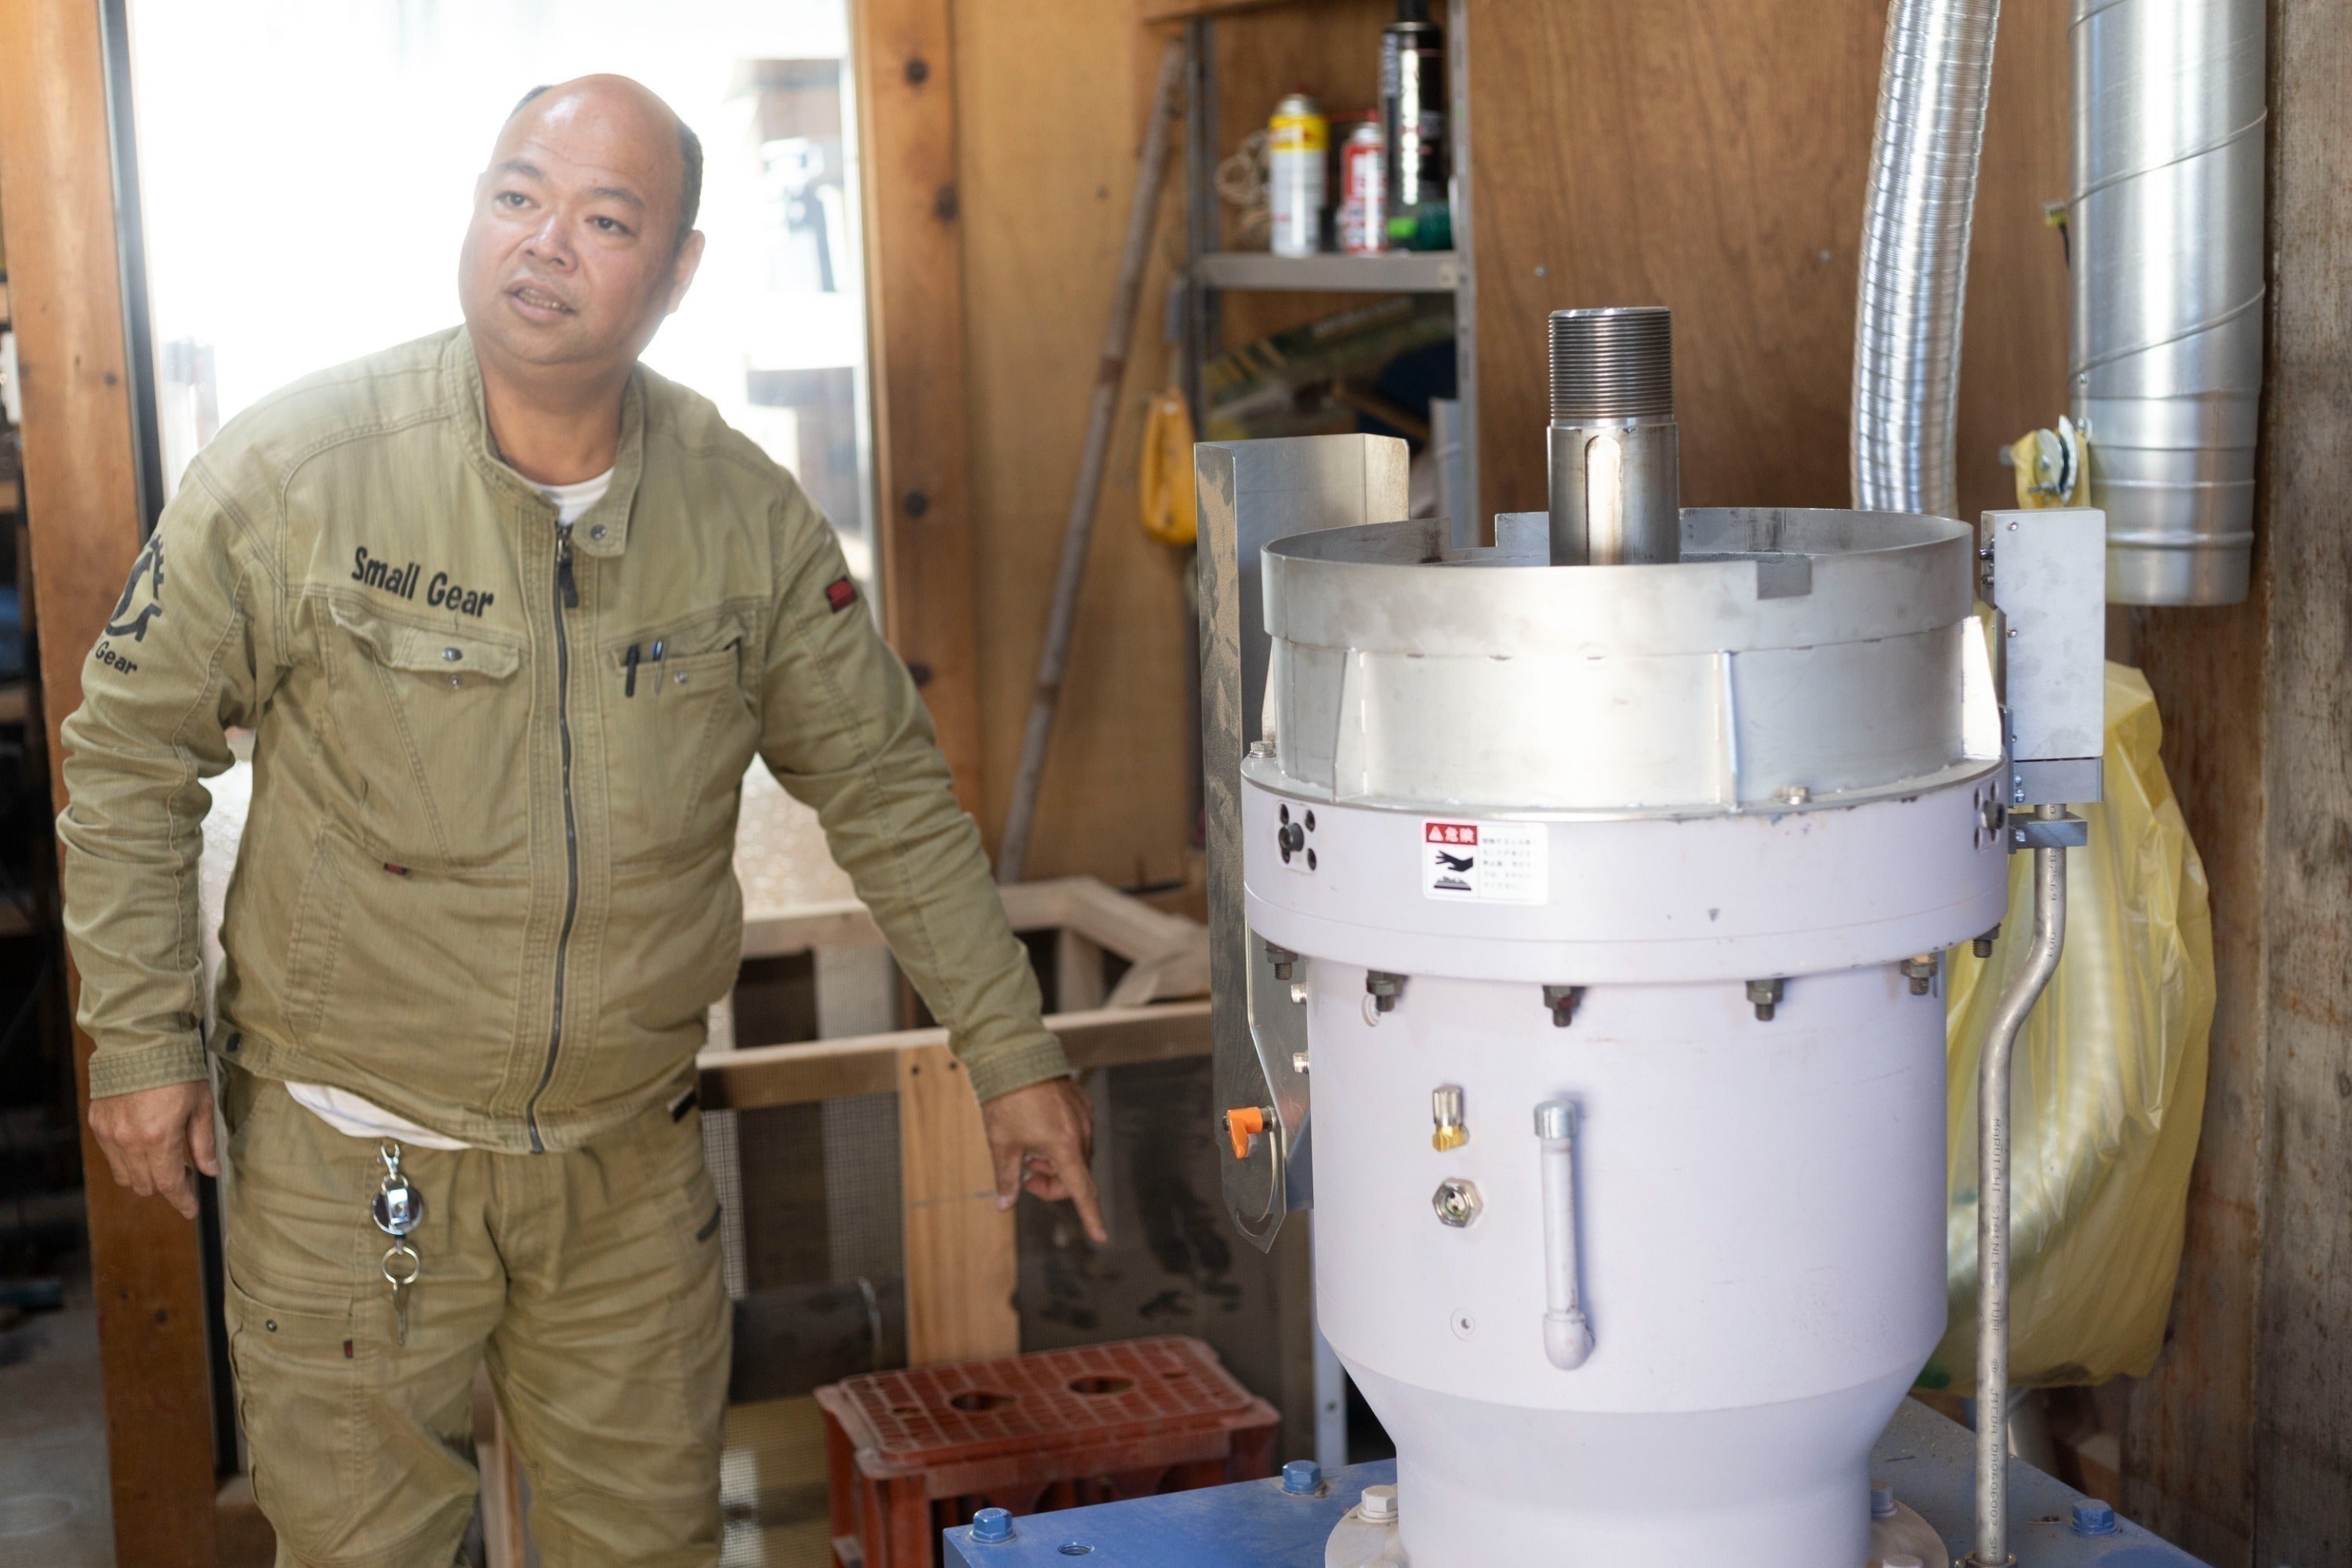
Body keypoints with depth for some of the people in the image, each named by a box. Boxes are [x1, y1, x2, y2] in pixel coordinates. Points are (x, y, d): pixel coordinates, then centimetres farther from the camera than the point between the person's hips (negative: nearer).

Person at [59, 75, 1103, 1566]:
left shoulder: (749, 516, -6)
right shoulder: (294, 474, -13)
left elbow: (889, 791, 3)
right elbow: (130, 755, -3)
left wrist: (1012, 1052, 4)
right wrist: (143, 1038, -4)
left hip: (632, 1163, 3)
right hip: (353, 1158, -2)